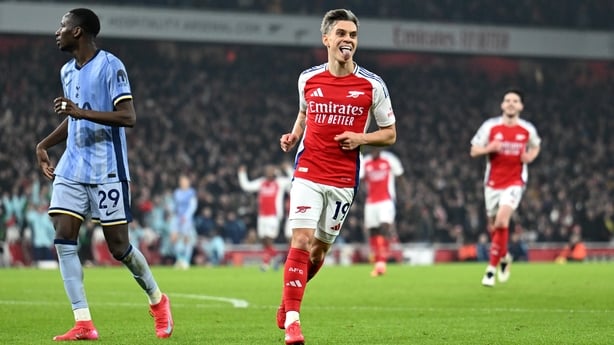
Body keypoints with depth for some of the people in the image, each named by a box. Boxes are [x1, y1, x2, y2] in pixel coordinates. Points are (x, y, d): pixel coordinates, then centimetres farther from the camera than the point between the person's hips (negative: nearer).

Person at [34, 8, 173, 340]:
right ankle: (83, 324, -7)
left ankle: (157, 300, 24)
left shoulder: (110, 66, -11)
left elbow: (128, 116, -20)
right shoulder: (67, 71, 14)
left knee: (118, 245, -2)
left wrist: (82, 112, -28)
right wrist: (44, 145, 18)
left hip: (107, 170, -7)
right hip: (72, 169, 7)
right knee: (63, 237, -8)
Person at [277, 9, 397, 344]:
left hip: (344, 179, 1)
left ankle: (287, 301, 34)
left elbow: (390, 134, 5)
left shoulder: (372, 85, -3)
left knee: (319, 248, 9)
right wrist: (293, 135, 4)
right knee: (300, 241, -14)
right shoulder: (308, 79, 2)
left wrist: (361, 138, -13)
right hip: (307, 173, 0)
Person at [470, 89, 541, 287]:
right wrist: (489, 148, -21)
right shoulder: (490, 126, -3)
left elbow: (535, 147, 21)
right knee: (493, 226, 10)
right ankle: (504, 257, 41)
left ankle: (492, 269, -15)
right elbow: (474, 151, 0)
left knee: (502, 220, -21)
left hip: (514, 182, -2)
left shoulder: (527, 129, 0)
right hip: (493, 182, 2)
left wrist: (530, 156, -2)